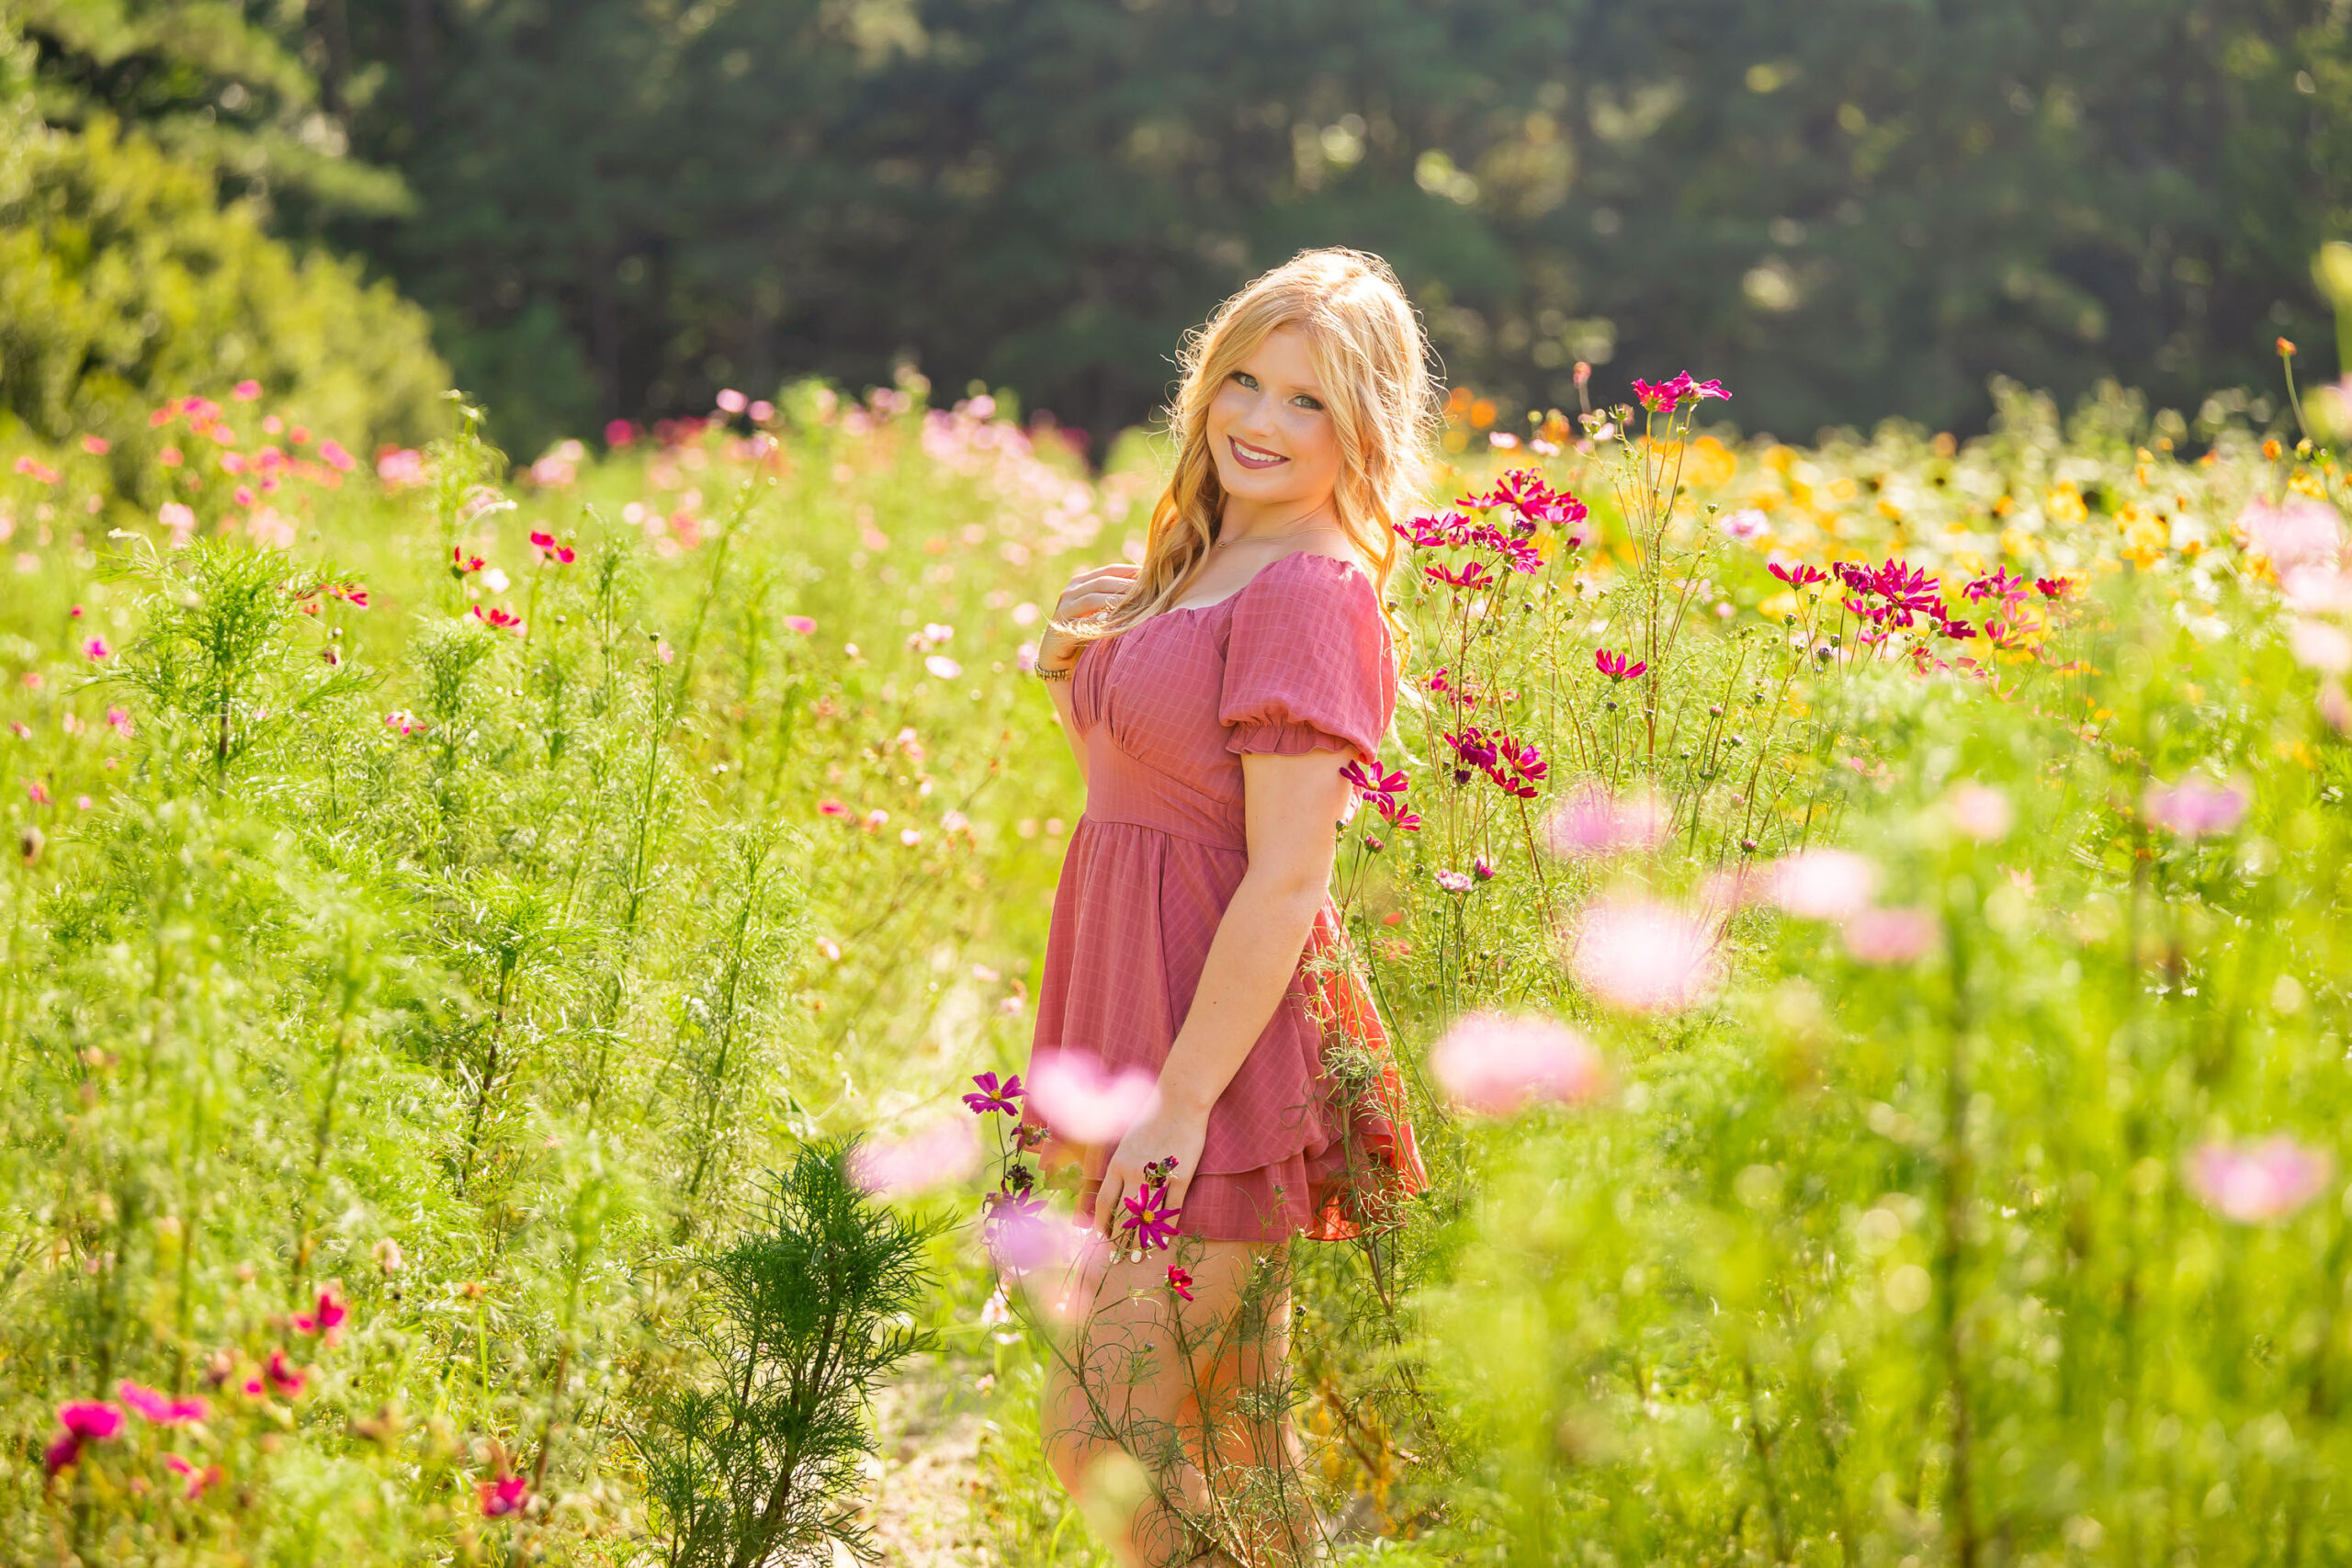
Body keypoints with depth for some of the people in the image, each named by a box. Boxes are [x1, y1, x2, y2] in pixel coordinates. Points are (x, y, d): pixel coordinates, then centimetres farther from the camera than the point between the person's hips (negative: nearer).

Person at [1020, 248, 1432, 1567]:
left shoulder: (1310, 593, -16)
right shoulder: (1200, 564, 12)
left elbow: (1285, 882, -20)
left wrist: (1183, 1098, -21)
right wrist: (1073, 659, 4)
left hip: (1232, 1046, -9)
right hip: (1145, 1027, 9)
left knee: (1114, 1436, -7)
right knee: (1227, 1432, 16)